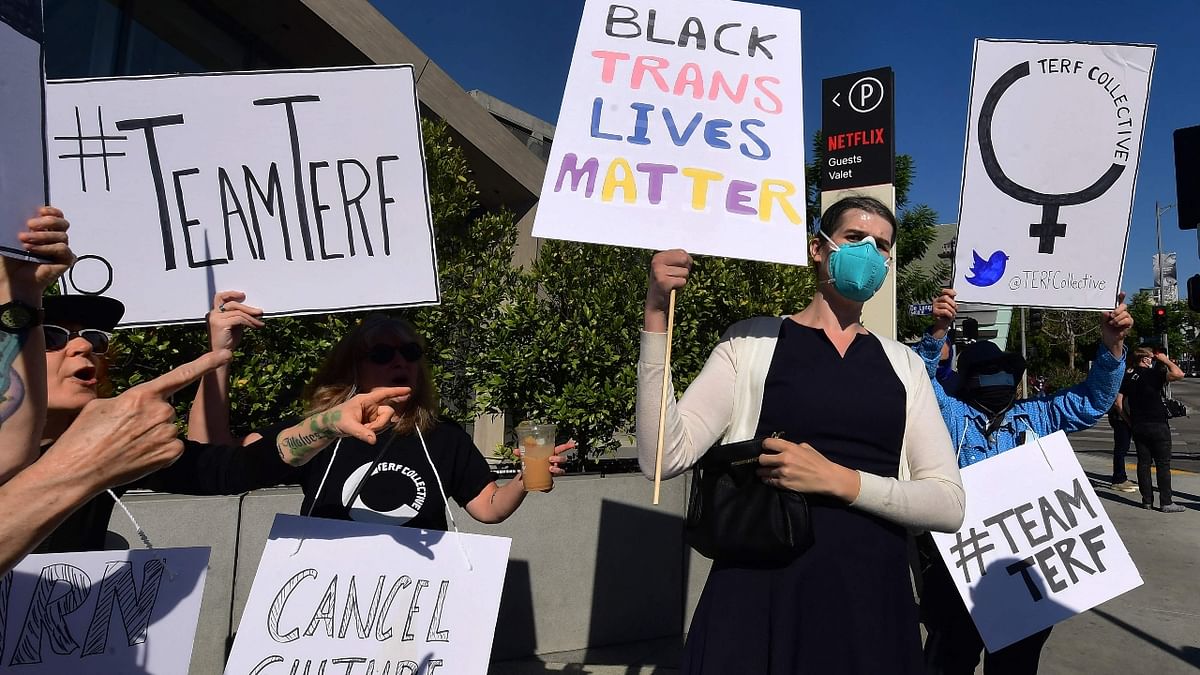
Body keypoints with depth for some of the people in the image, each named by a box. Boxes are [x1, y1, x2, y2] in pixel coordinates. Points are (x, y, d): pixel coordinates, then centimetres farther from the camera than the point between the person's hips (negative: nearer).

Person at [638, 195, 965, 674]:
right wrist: (657, 314, -21)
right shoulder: (752, 343, -3)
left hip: (873, 596, 3)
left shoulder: (903, 364, 6)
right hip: (761, 589, -3)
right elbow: (664, 457, -15)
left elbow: (949, 504, 0)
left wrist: (838, 480, -16)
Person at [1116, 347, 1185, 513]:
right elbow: (1178, 374, -23)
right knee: (1163, 464, 1)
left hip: (1137, 426, 5)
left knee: (1143, 463, 9)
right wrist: (1165, 360, -6)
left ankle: (1147, 500, 12)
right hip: (1158, 425, -5)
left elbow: (1119, 401, 7)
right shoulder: (1153, 374, -10)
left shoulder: (1128, 378, 7)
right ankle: (1166, 502, 3)